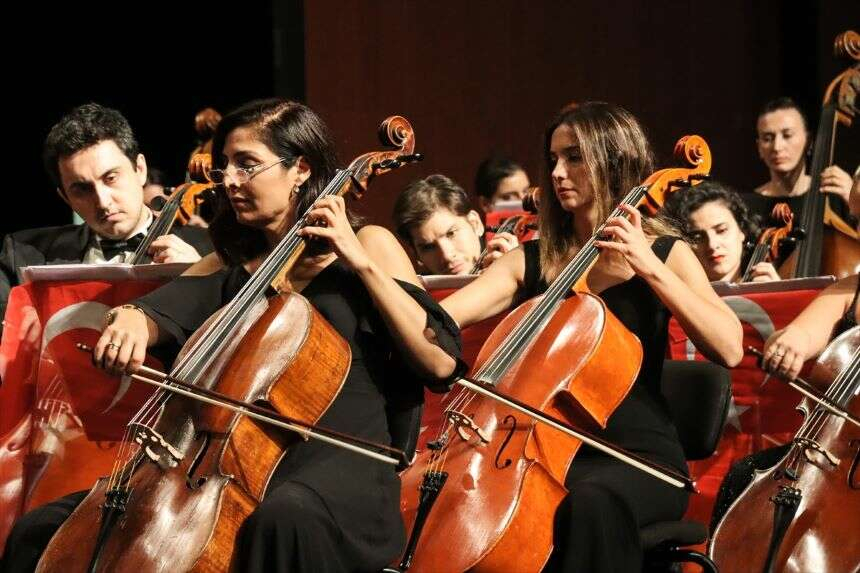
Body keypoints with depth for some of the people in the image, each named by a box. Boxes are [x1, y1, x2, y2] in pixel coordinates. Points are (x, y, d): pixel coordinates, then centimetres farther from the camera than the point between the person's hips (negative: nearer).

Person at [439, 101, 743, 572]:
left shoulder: (665, 253, 5)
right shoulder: (531, 261, 12)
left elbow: (729, 349, -12)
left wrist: (650, 267, -17)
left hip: (640, 458, -3)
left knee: (591, 500, -38)